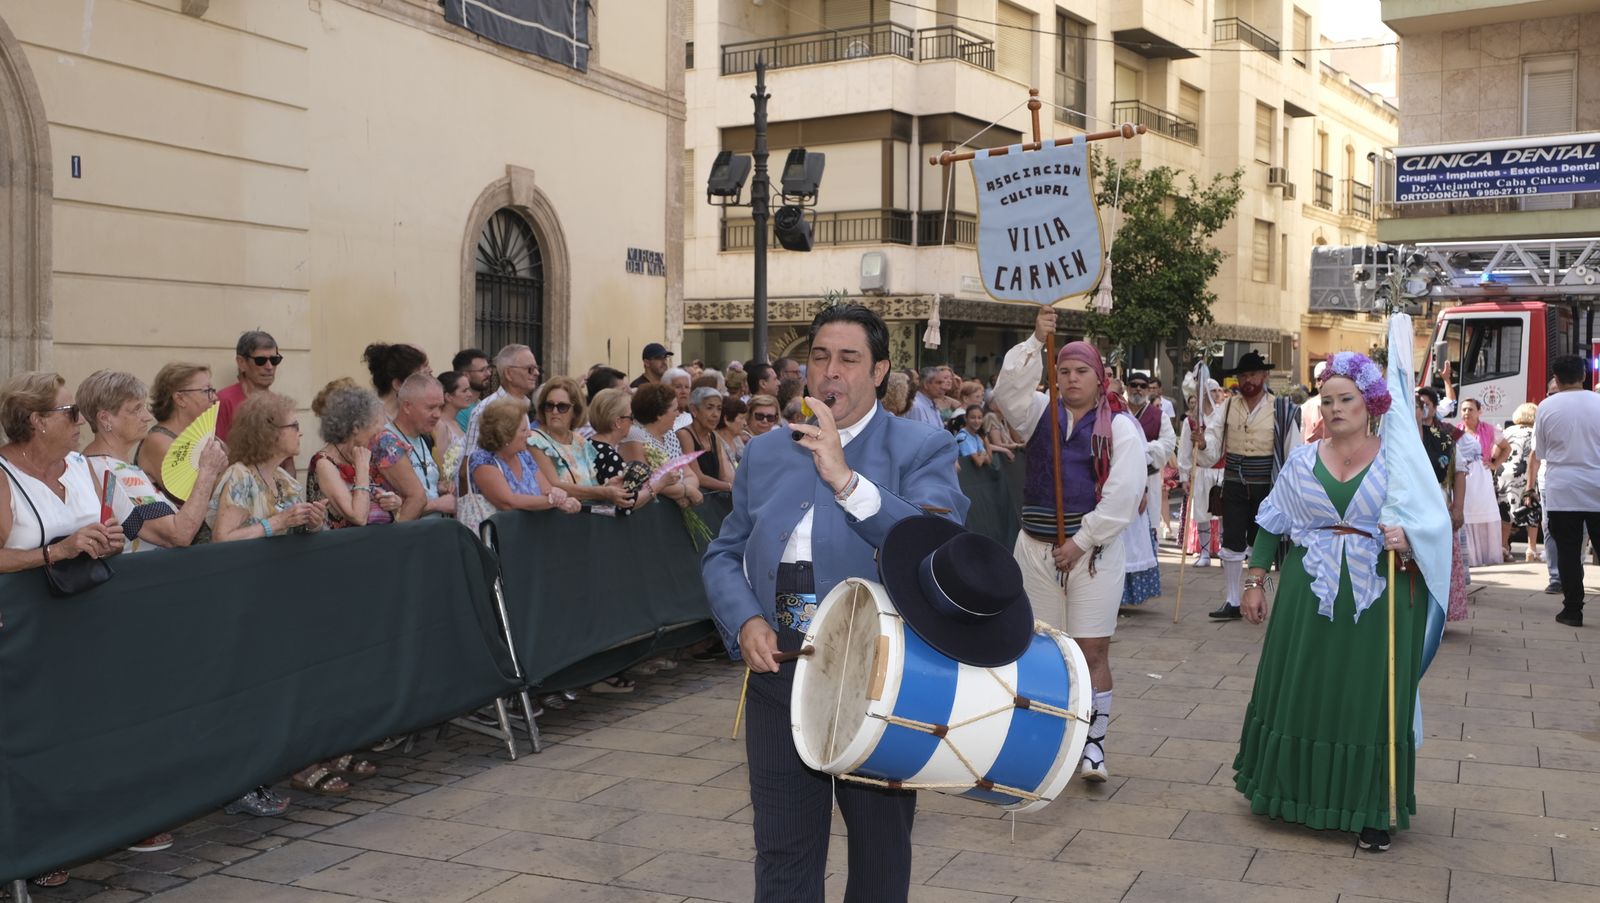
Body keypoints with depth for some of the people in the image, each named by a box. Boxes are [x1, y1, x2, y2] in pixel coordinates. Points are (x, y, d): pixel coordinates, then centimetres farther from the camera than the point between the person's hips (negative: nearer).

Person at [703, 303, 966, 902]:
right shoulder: (765, 452, 11)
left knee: (880, 854, 14)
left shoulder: (923, 449, -3)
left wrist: (846, 478, -26)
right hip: (778, 675, 3)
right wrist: (745, 621, -6)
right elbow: (724, 554, 13)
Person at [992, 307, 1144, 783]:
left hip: (1094, 550, -3)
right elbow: (1008, 390, -10)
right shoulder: (1041, 412, 9)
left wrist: (1081, 541, -12)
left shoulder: (1120, 426, -2)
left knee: (1092, 651, -3)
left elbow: (1123, 493, -9)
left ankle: (1093, 743, 6)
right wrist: (1036, 342, -18)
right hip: (1036, 547, 3)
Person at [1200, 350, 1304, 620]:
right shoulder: (1227, 407, 2)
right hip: (1234, 486, 2)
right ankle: (1232, 602, 11)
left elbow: (1295, 453, -4)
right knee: (1232, 543, 2)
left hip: (1265, 487, -2)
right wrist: (1202, 442, -34)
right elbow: (1213, 433, -10)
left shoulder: (1281, 410, -6)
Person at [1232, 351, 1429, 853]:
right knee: (1301, 694, 7)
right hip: (1308, 597, 2)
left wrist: (1408, 541, -19)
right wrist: (1255, 581, 5)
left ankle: (1369, 811, 11)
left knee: (1368, 699, 1)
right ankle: (1299, 795, 22)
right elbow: (1271, 525, 9)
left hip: (1375, 603, -2)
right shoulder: (1302, 460, 7)